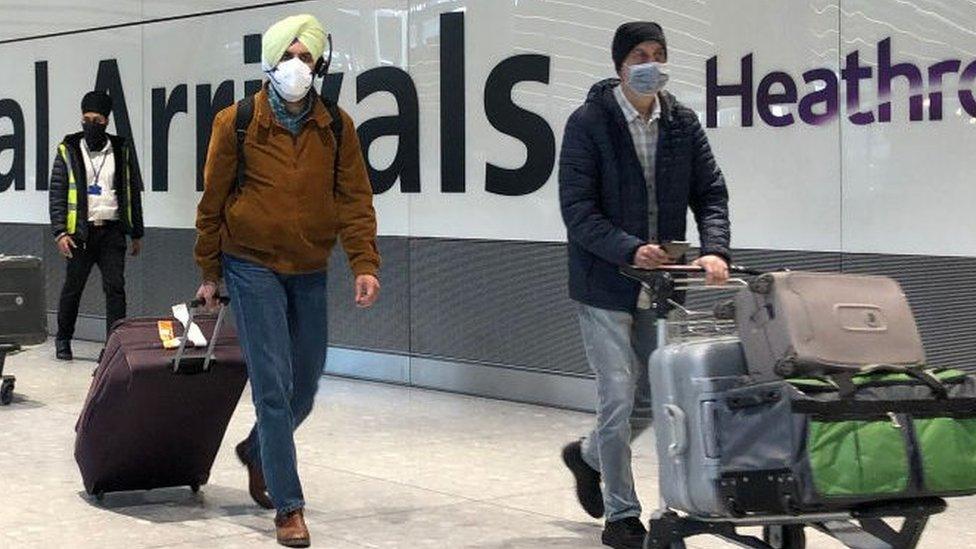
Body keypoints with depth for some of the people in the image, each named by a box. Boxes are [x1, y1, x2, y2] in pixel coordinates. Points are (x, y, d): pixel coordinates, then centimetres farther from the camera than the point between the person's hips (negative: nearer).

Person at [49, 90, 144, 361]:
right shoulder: (68, 151, 2)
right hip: (80, 232, -1)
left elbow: (133, 193, 12)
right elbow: (56, 194, 0)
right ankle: (63, 339, 26)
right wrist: (60, 232, -9)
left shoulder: (122, 150, 7)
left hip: (112, 232, 1)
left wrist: (136, 233, 11)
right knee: (73, 287, 8)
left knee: (115, 287, -6)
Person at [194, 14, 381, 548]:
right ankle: (287, 505, -2)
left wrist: (365, 264, -12)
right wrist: (210, 273, 4)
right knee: (273, 384, -9)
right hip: (253, 268, -4)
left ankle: (257, 451, 42)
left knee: (304, 386, 12)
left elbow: (355, 199, 0)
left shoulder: (337, 127, 0)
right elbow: (213, 201, 0)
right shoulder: (236, 122, -7)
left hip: (309, 273, 4)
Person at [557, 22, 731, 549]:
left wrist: (715, 249, -16)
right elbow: (577, 210, -15)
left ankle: (587, 454, 43)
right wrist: (631, 249, -27)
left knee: (652, 397, 14)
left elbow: (711, 194, 3)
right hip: (604, 284, -5)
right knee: (618, 398, -4)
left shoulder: (682, 124, 4)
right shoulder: (588, 123, -10)